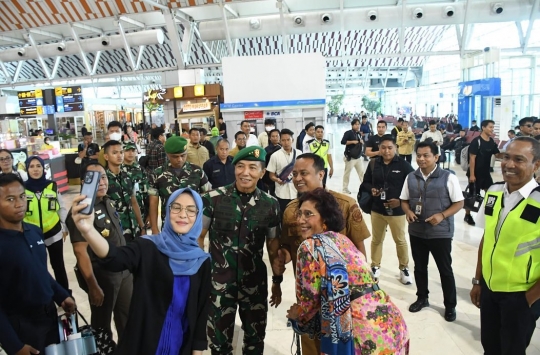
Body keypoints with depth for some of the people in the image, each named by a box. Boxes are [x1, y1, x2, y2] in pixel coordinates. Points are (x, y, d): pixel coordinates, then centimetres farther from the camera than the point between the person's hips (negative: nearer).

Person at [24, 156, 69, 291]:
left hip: (54, 233, 0)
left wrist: (65, 227, 7)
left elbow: (61, 208, 4)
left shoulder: (52, 186, -6)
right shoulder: (22, 188, -9)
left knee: (58, 265, 14)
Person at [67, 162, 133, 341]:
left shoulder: (107, 202, 3)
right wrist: (93, 286, -22)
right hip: (103, 276, -8)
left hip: (123, 270, 8)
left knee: (128, 316, 22)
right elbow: (80, 251, -23)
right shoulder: (81, 210, -22)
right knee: (102, 323, 13)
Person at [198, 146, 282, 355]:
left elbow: (273, 246, 6)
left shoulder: (270, 205, -5)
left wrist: (277, 281, 10)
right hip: (219, 281, -1)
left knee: (256, 338, 19)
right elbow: (198, 237, -2)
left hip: (255, 283, 2)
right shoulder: (213, 199, -11)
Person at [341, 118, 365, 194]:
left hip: (358, 157, 7)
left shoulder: (359, 133, 14)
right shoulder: (348, 133, -8)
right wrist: (352, 141, -22)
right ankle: (345, 189, 9)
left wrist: (362, 142, 3)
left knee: (362, 172, 7)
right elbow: (343, 142, -18)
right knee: (347, 173, 0)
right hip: (350, 157, -7)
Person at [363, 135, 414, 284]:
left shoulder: (403, 164, -11)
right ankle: (375, 266, 33)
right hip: (377, 209, 3)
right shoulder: (373, 163, -1)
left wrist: (401, 200, -18)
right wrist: (371, 189, -12)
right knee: (376, 240, 16)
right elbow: (366, 182, 10)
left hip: (397, 210, -3)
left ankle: (404, 268, 31)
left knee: (400, 240, 13)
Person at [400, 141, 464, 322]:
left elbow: (459, 203, -8)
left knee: (445, 270, 10)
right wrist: (408, 211, -11)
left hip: (440, 233, -4)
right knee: (419, 267, 18)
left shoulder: (448, 177, -11)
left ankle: (450, 305, 27)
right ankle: (422, 298, 38)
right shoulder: (411, 177, 1)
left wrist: (442, 215, -23)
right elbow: (404, 200, 10)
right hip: (416, 231, 4)